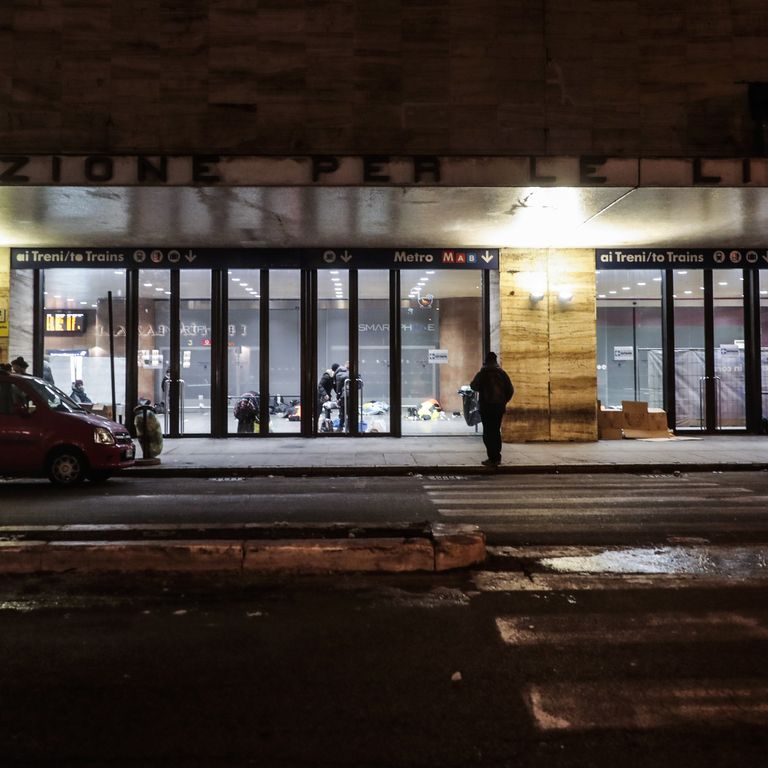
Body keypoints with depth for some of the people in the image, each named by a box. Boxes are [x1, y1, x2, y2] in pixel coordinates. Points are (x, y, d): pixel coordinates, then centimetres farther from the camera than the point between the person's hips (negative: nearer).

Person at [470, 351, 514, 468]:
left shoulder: (482, 374, -7)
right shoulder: (502, 373, 3)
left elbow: (473, 386, 1)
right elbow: (510, 390, 3)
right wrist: (504, 401, 13)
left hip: (486, 407, -4)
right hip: (499, 407, 4)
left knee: (488, 433, -1)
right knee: (496, 431, 14)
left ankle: (492, 459, -6)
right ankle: (497, 458, 17)